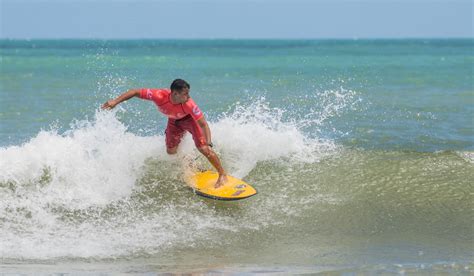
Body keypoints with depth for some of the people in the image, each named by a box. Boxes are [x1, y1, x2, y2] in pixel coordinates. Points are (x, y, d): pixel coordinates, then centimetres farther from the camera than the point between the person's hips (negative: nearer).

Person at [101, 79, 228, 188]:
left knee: (204, 148, -13)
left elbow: (203, 124, -34)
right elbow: (135, 92, -27)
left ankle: (222, 174, 5)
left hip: (190, 118, -3)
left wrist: (208, 143, -47)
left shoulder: (189, 104, -41)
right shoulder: (159, 96, -39)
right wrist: (115, 101, -29)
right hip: (174, 121, 3)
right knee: (171, 151, 5)